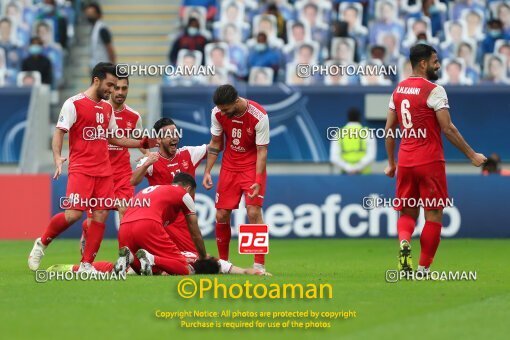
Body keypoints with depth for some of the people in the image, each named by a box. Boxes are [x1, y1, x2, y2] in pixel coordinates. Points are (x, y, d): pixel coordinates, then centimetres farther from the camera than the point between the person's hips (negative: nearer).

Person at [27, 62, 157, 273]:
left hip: (104, 171, 7)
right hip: (80, 169, -6)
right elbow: (59, 132, -7)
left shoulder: (107, 108, 16)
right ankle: (42, 243, 8)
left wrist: (143, 143, 23)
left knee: (101, 215, -2)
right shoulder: (74, 104, -5)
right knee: (73, 214, -16)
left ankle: (86, 265, 4)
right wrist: (57, 157, -23)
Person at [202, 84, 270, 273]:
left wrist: (258, 181, -25)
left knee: (253, 212, -15)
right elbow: (215, 143, 4)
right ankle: (223, 262, 15)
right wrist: (207, 171, -3)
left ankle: (259, 265, -12)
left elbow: (262, 151, -18)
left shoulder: (259, 116, -23)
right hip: (229, 167, 4)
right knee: (221, 215, 0)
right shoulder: (217, 113, -11)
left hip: (252, 167, -4)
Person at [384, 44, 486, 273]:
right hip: (430, 161, -6)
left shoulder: (398, 90, 9)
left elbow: (389, 129, 13)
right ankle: (424, 268, 3)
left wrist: (391, 163, 22)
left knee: (407, 212, 14)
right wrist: (471, 155, -5)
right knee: (433, 215, 4)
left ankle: (404, 241, -16)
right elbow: (448, 129, -13)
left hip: (405, 162, 6)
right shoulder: (434, 90, -11)